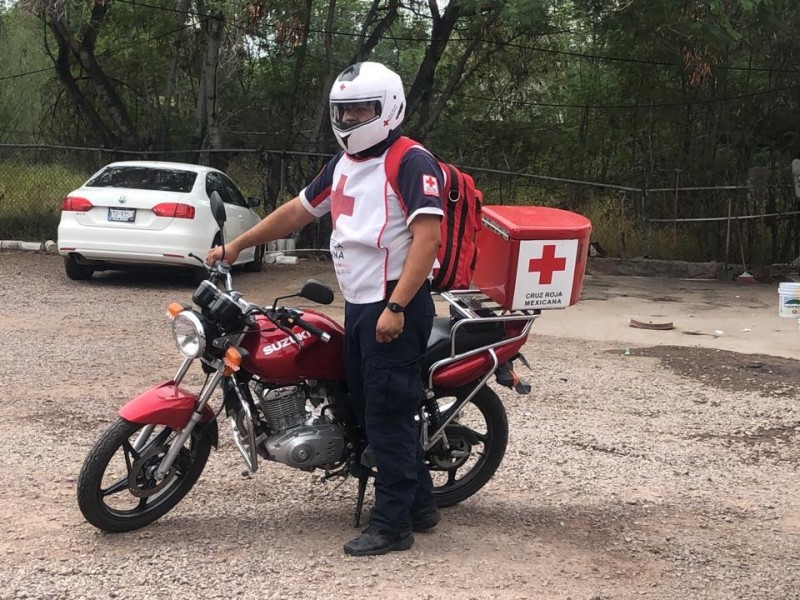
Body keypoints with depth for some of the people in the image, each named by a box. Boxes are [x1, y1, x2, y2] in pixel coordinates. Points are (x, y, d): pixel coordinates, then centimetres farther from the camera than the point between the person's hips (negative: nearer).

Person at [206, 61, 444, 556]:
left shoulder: (411, 162, -12)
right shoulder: (343, 165, 16)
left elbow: (427, 238, -21)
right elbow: (298, 211, 25)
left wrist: (396, 307, -27)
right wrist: (236, 246, 24)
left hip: (397, 308, -9)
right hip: (358, 306, 9)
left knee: (387, 414, -6)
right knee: (368, 409, 14)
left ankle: (392, 524, 3)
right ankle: (421, 502, 27)